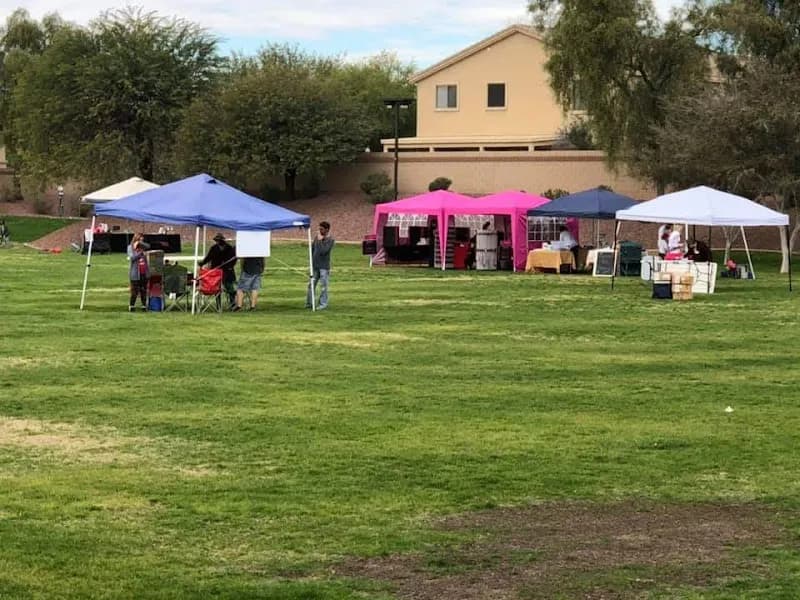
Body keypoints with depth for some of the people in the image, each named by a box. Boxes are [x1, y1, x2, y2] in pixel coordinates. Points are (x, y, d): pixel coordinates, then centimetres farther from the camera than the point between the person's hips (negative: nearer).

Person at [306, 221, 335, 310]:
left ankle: (323, 304, 3)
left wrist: (320, 241, -15)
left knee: (323, 285, -3)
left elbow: (323, 251, -19)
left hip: (324, 266, -6)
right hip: (315, 265, 6)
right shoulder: (317, 237, 8)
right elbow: (312, 248, 18)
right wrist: (312, 259, 14)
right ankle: (309, 303, 14)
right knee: (311, 284, 7)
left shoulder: (330, 240, -9)